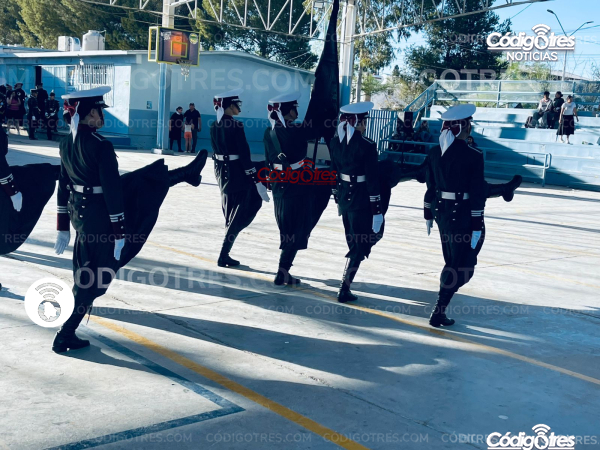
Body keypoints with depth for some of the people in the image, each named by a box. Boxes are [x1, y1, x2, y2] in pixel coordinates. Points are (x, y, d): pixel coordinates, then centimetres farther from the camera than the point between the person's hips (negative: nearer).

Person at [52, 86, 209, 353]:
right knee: (93, 279, 7)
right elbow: (113, 192, -23)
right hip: (99, 216, -9)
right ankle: (65, 336, 13)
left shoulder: (67, 143, 2)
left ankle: (186, 174, 46)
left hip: (77, 212, 9)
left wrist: (63, 226, 16)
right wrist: (119, 232, -16)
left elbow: (64, 186, 9)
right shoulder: (101, 146, -24)